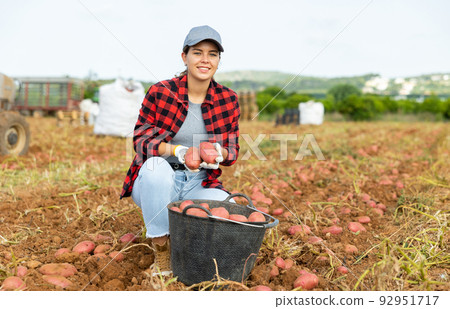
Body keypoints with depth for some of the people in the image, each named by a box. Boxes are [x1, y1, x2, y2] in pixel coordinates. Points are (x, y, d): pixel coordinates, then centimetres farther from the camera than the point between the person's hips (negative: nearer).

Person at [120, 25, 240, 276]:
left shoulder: (228, 100, -1)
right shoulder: (160, 92, -9)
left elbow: (233, 148, 4)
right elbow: (140, 139, -9)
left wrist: (219, 153, -21)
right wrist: (175, 150, -28)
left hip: (199, 184, 2)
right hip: (156, 181, -1)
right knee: (156, 165, -37)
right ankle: (161, 248, -17)